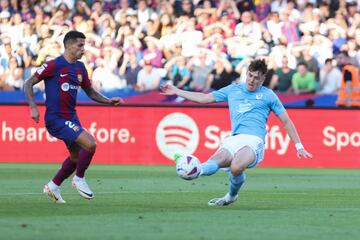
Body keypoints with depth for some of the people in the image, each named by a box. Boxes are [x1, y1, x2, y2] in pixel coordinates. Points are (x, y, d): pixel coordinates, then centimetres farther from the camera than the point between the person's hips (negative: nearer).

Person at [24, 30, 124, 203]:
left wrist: (109, 101, 5)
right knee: (90, 144, -20)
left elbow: (91, 92, 20)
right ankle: (79, 179, 1)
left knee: (77, 156, 16)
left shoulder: (80, 68, 10)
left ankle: (53, 186, 33)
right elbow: (29, 83, -9)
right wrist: (33, 107, -20)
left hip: (71, 118, 8)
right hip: (56, 119, -8)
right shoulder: (54, 65, -12)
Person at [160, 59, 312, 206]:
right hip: (233, 139, 4)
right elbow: (204, 98, 29)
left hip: (253, 140, -4)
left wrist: (298, 146, 10)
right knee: (216, 160, -29)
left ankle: (231, 196, -6)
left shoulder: (268, 95, 14)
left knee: (236, 168, -32)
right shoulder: (233, 90, 22)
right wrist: (176, 91, 29)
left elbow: (286, 122, 16)